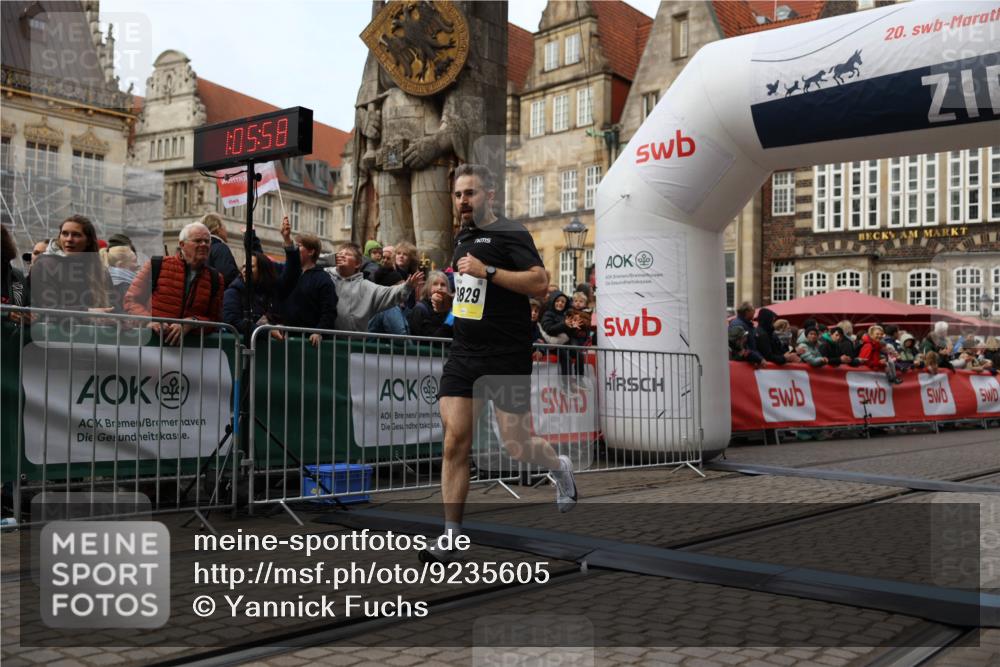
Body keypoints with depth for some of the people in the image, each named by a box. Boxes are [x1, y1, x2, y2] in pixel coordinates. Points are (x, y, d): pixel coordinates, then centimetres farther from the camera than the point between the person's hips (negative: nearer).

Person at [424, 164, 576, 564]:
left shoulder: (510, 234, -8)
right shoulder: (462, 238, 16)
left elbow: (540, 282, -20)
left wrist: (488, 271, -23)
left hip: (508, 357, -6)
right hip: (464, 355, 6)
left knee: (517, 447, 1)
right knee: (455, 441, -4)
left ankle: (560, 468, 36)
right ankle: (450, 537, 1)